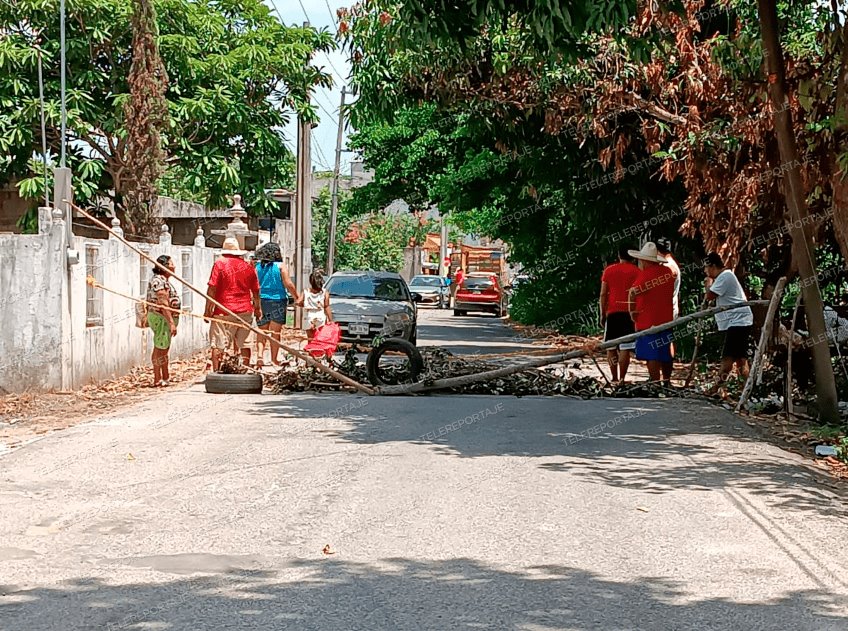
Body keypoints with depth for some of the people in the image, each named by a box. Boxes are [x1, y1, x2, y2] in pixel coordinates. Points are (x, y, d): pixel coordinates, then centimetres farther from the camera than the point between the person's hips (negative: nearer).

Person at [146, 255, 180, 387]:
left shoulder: (163, 280, 16)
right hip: (161, 318, -11)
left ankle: (166, 377, 25)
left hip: (163, 319, 11)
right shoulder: (160, 281, -18)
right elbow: (163, 304, -24)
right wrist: (171, 323, -25)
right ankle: (157, 380, -3)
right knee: (160, 349, -6)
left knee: (164, 349, 16)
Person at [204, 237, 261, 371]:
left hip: (224, 311, -4)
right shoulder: (248, 267, 8)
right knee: (243, 344, 11)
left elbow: (212, 289, -8)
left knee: (218, 345, 0)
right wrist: (258, 308, 27)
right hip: (245, 311, 4)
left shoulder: (220, 264, -4)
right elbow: (255, 291, 14)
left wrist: (208, 309, -3)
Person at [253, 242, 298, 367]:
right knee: (275, 332, 7)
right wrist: (297, 298, 0)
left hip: (261, 301, 2)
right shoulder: (280, 266, -5)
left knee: (261, 331, 9)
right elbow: (288, 284, -10)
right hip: (278, 301, -2)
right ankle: (274, 359, 11)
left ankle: (260, 354, -9)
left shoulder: (257, 267, 2)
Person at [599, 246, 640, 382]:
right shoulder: (636, 271, 2)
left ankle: (614, 377, 8)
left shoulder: (609, 270, 7)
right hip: (629, 313, -1)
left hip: (612, 312, 2)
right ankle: (622, 378, -8)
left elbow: (603, 294, 4)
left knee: (610, 347, 11)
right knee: (625, 348, -3)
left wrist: (603, 314, 9)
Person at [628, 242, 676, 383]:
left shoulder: (646, 274, -14)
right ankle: (667, 381, 29)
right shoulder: (668, 272, 7)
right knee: (666, 352, 17)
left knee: (652, 355, -5)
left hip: (648, 321, -7)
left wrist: (632, 312, -12)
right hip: (666, 319, 7)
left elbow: (633, 292, -25)